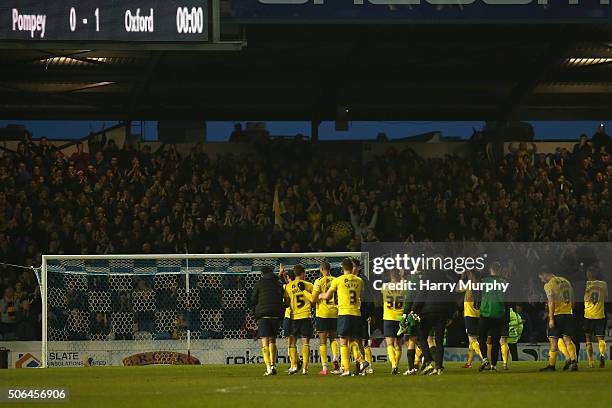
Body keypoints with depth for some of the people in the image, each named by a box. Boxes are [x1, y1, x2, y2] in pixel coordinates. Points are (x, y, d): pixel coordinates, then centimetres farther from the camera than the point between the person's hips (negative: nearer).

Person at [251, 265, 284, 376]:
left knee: (265, 341, -4)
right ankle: (273, 364, 5)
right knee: (272, 340, 14)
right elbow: (283, 300, 11)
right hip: (276, 315, 4)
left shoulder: (259, 283, 1)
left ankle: (268, 367, -14)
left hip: (263, 314, -4)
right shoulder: (279, 284, 11)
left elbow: (253, 301, 4)